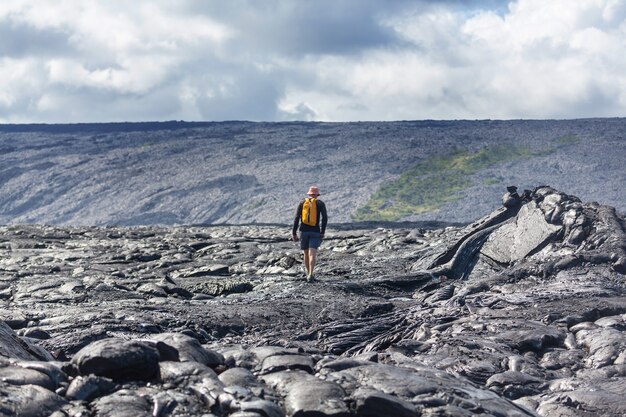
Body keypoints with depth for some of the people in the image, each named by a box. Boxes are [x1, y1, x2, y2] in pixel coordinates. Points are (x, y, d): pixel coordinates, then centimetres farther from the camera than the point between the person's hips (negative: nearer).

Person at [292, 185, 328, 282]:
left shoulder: (302, 203, 7)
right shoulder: (320, 203, 2)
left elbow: (296, 218, -1)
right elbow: (325, 217, -9)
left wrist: (294, 233, 0)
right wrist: (322, 232, -3)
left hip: (304, 231, 3)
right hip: (315, 232, -3)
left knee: (306, 253, 19)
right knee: (312, 254, -12)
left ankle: (309, 274, 29)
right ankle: (310, 275, -31)